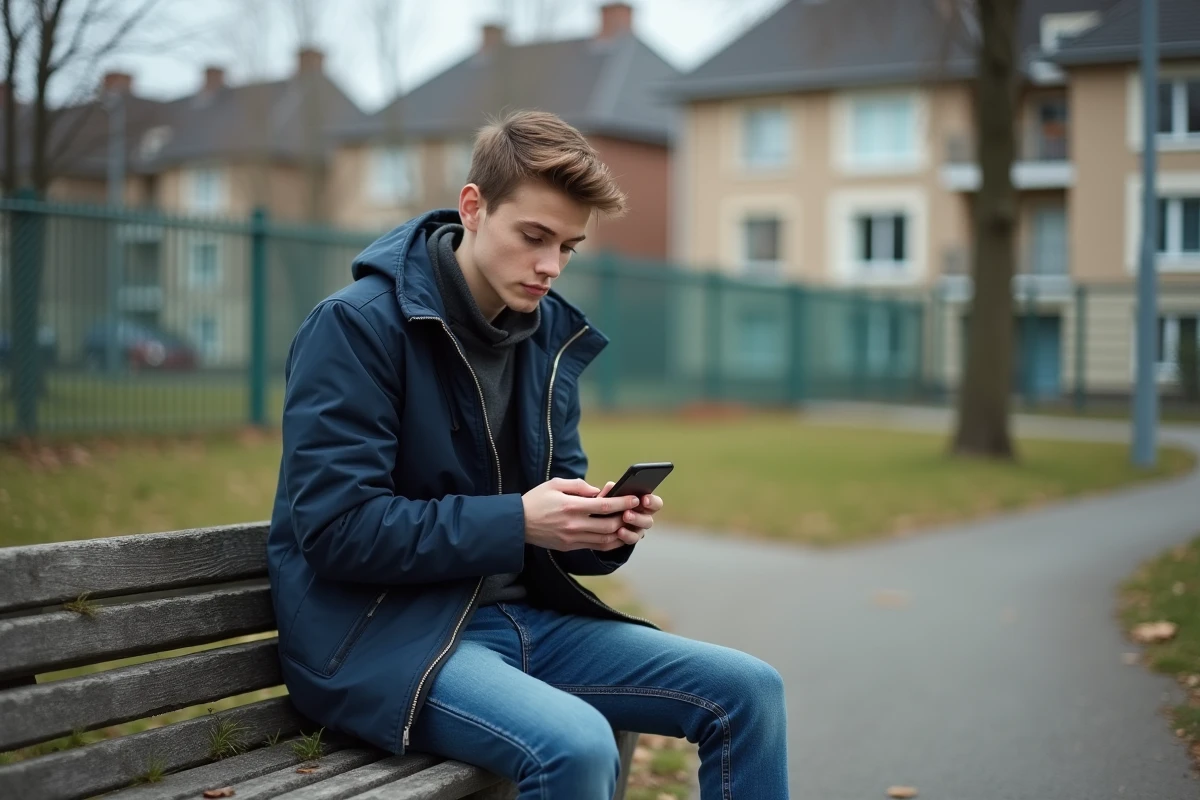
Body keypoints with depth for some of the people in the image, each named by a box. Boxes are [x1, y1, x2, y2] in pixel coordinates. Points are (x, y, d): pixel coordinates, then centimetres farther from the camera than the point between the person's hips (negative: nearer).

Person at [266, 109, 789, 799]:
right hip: (384, 633, -7)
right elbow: (335, 528, -18)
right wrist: (516, 522, -22)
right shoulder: (357, 325, -12)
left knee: (750, 692, -5)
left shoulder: (551, 336, 9)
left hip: (523, 614, 7)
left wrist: (605, 530, -8)